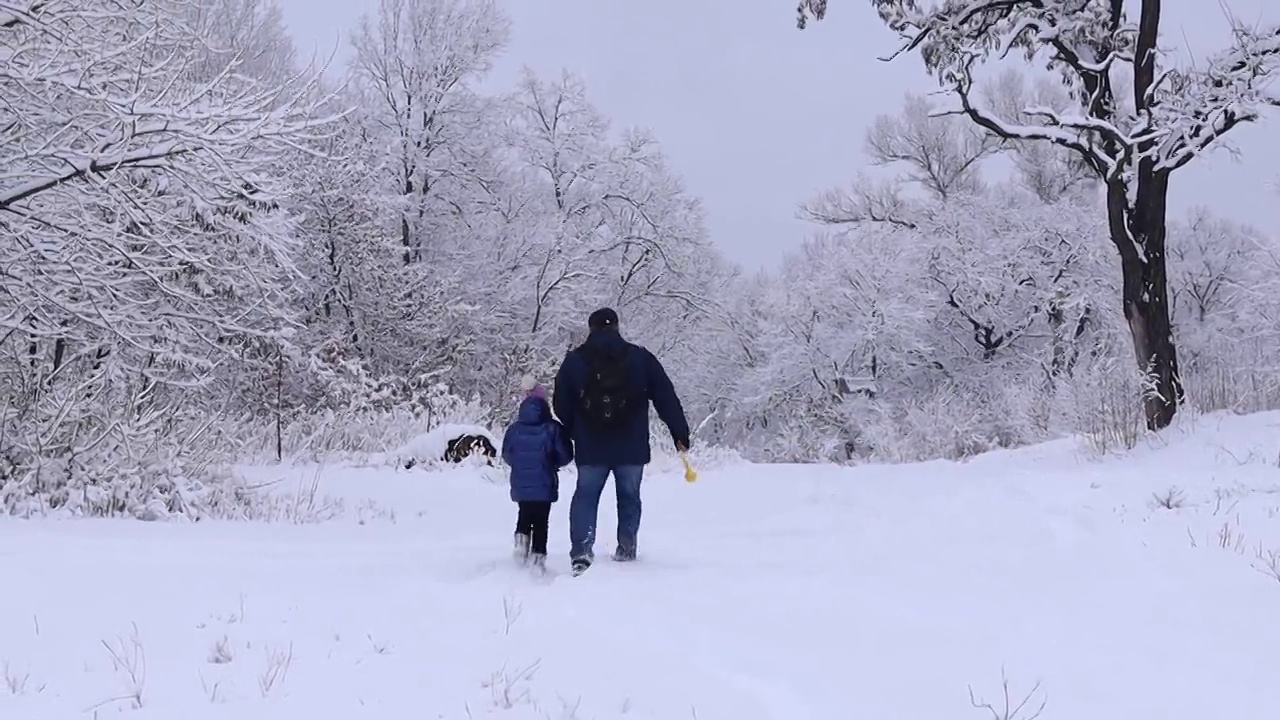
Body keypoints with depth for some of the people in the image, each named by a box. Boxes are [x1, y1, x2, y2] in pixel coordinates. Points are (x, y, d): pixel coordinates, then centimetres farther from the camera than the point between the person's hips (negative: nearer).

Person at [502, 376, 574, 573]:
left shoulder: (514, 429, -4)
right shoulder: (553, 429, -10)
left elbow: (507, 456, 5)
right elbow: (566, 456, -8)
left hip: (520, 485, 2)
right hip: (544, 486, -2)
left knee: (524, 516, 24)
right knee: (541, 521, 5)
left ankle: (522, 538, 3)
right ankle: (538, 557, 1)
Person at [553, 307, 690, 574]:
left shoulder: (574, 360, 1)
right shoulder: (641, 358, 0)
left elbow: (561, 405, 7)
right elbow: (666, 398, 0)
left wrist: (571, 433, 22)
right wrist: (680, 433, 4)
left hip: (590, 448, 0)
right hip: (631, 447, 0)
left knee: (585, 496, 7)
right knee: (629, 496, 15)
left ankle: (581, 549, -7)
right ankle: (627, 547, 15)